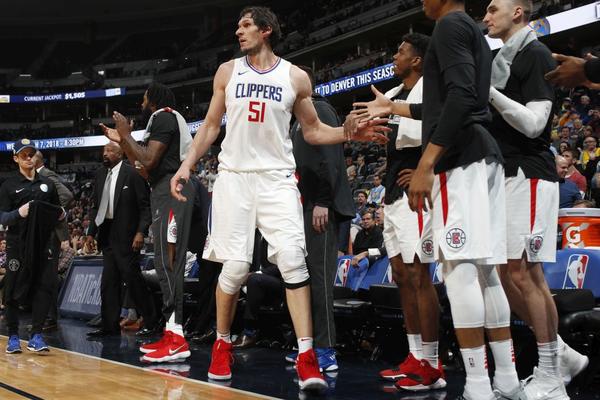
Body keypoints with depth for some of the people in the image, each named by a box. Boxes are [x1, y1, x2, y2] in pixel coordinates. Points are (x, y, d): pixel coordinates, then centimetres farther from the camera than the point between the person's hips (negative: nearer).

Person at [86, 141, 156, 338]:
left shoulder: (133, 174, -9)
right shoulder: (100, 174, 12)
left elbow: (145, 206, -11)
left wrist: (141, 232, -19)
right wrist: (91, 232, 12)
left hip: (126, 234, -7)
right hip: (107, 234, 7)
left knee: (132, 279, -5)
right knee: (109, 282, 8)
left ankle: (151, 322, 6)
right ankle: (110, 326, 13)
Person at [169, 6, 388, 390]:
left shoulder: (295, 77, 4)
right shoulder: (227, 71, 8)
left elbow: (313, 130, 12)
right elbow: (211, 125, 13)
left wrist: (350, 132, -5)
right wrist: (187, 165, 2)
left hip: (278, 178, -1)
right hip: (234, 177, 1)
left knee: (293, 259, -14)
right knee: (235, 266, -4)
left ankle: (306, 357, -14)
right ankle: (223, 343, 18)